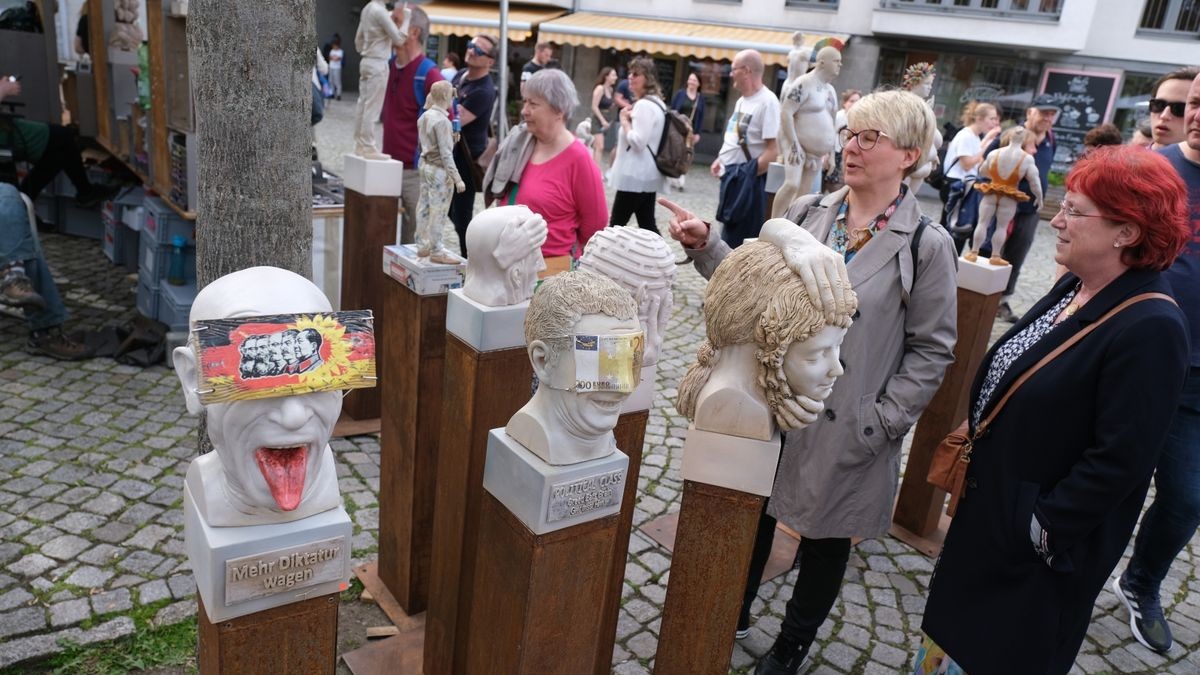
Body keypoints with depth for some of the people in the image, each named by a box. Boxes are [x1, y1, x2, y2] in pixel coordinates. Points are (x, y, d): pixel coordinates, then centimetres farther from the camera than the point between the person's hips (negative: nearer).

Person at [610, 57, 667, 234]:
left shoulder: (644, 105, -16)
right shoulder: (656, 103, 17)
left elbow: (637, 142, -22)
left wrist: (624, 120, -10)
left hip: (635, 175, -10)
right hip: (647, 175, 10)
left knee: (617, 223, -2)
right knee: (647, 225, 10)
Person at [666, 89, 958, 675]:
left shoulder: (926, 245, -12)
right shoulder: (806, 212, -1)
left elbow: (931, 350, -8)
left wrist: (882, 422, -12)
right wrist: (705, 246, -9)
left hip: (844, 426, -3)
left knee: (825, 535, 16)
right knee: (753, 512, 20)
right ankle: (733, 612, 47)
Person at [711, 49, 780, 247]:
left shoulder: (767, 101, -16)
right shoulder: (742, 100, 12)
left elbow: (772, 150, -20)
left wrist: (749, 175, -20)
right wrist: (720, 160, 11)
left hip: (746, 178, -9)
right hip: (731, 174, 9)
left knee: (740, 237, -4)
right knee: (728, 231, 17)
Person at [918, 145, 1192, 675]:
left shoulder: (1150, 330, -26)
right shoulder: (1076, 286, 0)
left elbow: (1120, 461, -26)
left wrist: (1044, 527, -20)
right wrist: (973, 439, 11)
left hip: (1037, 548, -7)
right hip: (990, 502, 7)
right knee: (956, 630, 24)